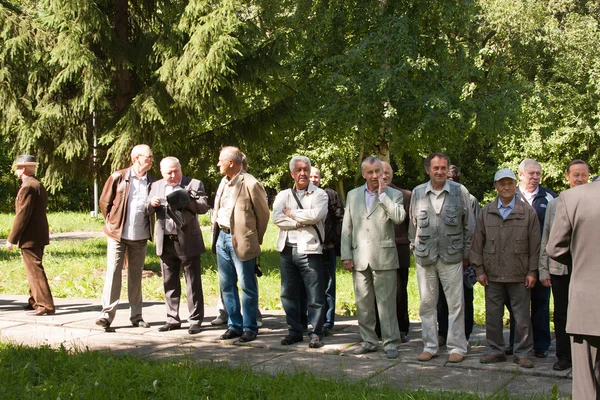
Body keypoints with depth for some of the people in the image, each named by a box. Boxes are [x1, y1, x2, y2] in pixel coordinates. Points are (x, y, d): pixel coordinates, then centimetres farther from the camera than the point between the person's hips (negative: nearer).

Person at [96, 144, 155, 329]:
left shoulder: (152, 183, 4)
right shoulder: (118, 177, -4)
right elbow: (104, 202, 4)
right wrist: (112, 222, 5)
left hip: (140, 237, 3)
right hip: (117, 235, -3)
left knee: (136, 276, 9)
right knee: (113, 273, -5)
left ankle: (136, 315, 15)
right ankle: (107, 314, -2)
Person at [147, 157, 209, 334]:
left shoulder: (194, 184, -2)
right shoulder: (156, 186, 12)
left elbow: (204, 207, -12)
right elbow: (148, 210, 11)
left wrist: (186, 201, -28)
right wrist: (152, 204, -12)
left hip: (188, 242, -4)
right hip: (166, 242, 5)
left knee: (193, 283, 1)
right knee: (169, 283, 11)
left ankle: (195, 320, 8)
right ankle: (172, 319, 21)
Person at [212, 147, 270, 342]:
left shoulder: (251, 184, -12)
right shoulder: (224, 183, 11)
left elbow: (263, 214, -6)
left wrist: (255, 240, 2)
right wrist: (216, 235, 11)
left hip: (240, 241, -8)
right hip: (222, 238, 8)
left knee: (247, 286, 1)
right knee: (226, 285, 12)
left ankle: (249, 328, 9)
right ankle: (234, 325, 22)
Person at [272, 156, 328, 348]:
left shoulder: (319, 194, 3)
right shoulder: (283, 195, 13)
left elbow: (316, 214, -17)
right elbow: (277, 218, -4)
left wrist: (292, 213, -5)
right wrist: (303, 222, -11)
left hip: (309, 249, -4)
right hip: (287, 250, 4)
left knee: (315, 295, -3)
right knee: (289, 294, 9)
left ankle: (316, 333, 6)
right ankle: (295, 331, 19)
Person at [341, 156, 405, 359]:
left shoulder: (393, 194, 3)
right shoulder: (353, 195, 12)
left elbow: (399, 217, -17)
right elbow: (347, 227, 11)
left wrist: (382, 194, -13)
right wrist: (346, 255, 4)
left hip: (383, 257, -3)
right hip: (359, 258, 4)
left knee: (386, 302, -3)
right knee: (363, 303, 8)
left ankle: (391, 343, 4)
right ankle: (368, 341, 18)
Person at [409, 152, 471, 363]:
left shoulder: (460, 191, -2)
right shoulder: (418, 192, 4)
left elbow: (468, 225, 5)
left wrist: (466, 253, 5)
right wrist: (415, 248, 12)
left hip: (451, 257, -2)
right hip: (425, 257, 2)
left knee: (455, 303, 0)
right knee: (427, 303, 7)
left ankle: (457, 346, 10)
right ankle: (430, 346, 18)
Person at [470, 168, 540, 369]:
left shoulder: (528, 212, 1)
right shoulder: (486, 212, 6)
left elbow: (534, 245, 1)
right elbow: (477, 244, 7)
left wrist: (532, 271, -2)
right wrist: (479, 269, 2)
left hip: (519, 275, -2)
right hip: (493, 274, 2)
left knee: (521, 316, 3)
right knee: (493, 314, 8)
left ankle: (522, 353, 14)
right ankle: (496, 351, 20)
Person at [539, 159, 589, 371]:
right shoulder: (554, 204, 10)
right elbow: (545, 239, 10)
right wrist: (543, 269, 6)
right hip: (559, 268, 3)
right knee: (561, 314, 9)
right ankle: (564, 356, 19)